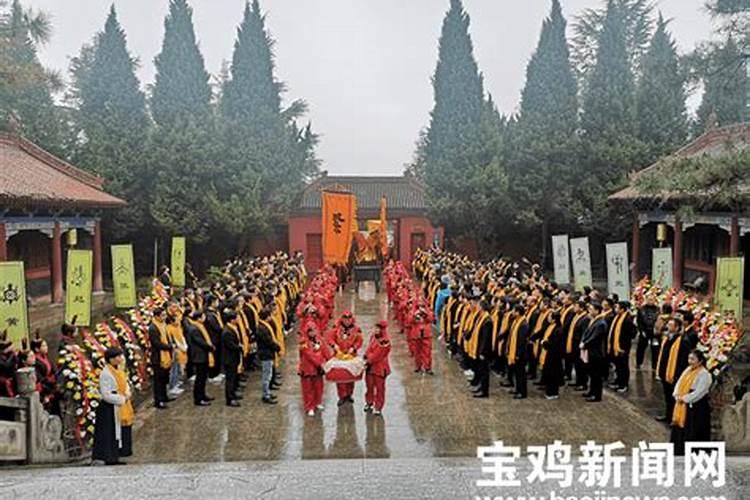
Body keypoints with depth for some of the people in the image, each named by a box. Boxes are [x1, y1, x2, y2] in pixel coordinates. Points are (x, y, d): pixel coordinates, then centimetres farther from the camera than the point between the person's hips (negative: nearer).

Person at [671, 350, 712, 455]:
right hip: (683, 407, 8)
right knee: (679, 431, 14)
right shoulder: (688, 370, 9)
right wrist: (677, 395, -6)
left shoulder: (704, 374, -16)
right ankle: (679, 452, 26)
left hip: (697, 408, -8)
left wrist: (684, 398, -16)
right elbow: (679, 384, 10)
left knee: (693, 434, -1)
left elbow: (698, 393, -20)